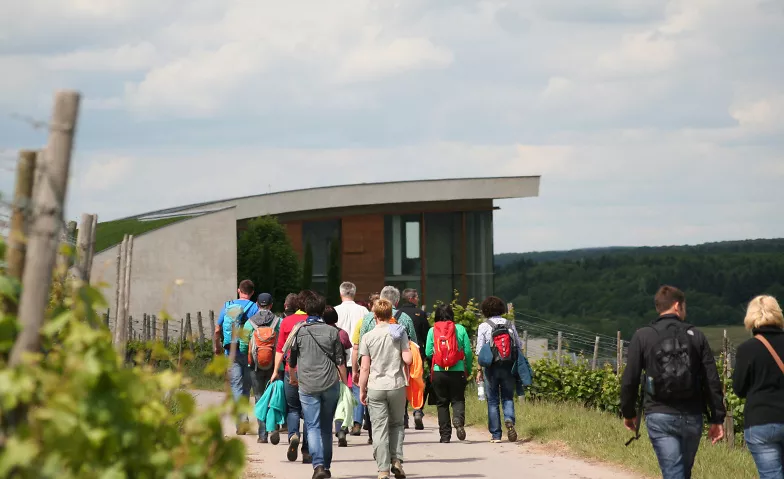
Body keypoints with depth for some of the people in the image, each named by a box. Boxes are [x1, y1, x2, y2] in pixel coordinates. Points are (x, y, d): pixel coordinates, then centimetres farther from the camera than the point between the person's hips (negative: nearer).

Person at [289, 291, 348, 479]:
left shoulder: (299, 331, -3)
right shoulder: (332, 331, 0)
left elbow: (291, 361, 8)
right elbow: (340, 362, 1)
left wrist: (293, 377, 28)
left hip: (308, 386, -2)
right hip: (330, 384, 2)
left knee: (313, 427, -2)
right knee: (327, 427, 14)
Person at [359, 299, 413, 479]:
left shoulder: (368, 337, -3)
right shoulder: (399, 333, -1)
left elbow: (365, 368, -3)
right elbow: (407, 359, -7)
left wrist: (362, 390, 6)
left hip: (376, 388, -1)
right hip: (397, 386, 1)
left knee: (380, 429, 1)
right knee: (397, 424, 19)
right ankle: (396, 460, 4)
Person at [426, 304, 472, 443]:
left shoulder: (432, 331, 0)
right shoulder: (460, 329, -1)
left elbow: (428, 352, 1)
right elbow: (468, 352, 0)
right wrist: (468, 369, 12)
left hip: (439, 372, 1)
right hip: (457, 371, -1)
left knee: (442, 403, 10)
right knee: (458, 399, 8)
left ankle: (445, 435, 8)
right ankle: (459, 420, -23)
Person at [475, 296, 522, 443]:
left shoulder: (483, 327, -5)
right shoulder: (510, 325, 4)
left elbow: (480, 351, -7)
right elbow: (519, 346, 5)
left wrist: (480, 370, -1)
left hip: (491, 368, -2)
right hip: (509, 367, 2)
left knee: (492, 401, 7)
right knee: (508, 398, 11)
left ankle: (496, 435, 7)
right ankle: (509, 420, -18)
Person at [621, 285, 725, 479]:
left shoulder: (643, 336, 0)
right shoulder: (696, 336, 3)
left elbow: (629, 379, 0)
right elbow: (712, 381, 1)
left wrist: (628, 413, 14)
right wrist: (717, 419, 7)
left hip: (659, 417, -2)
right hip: (691, 417, 2)